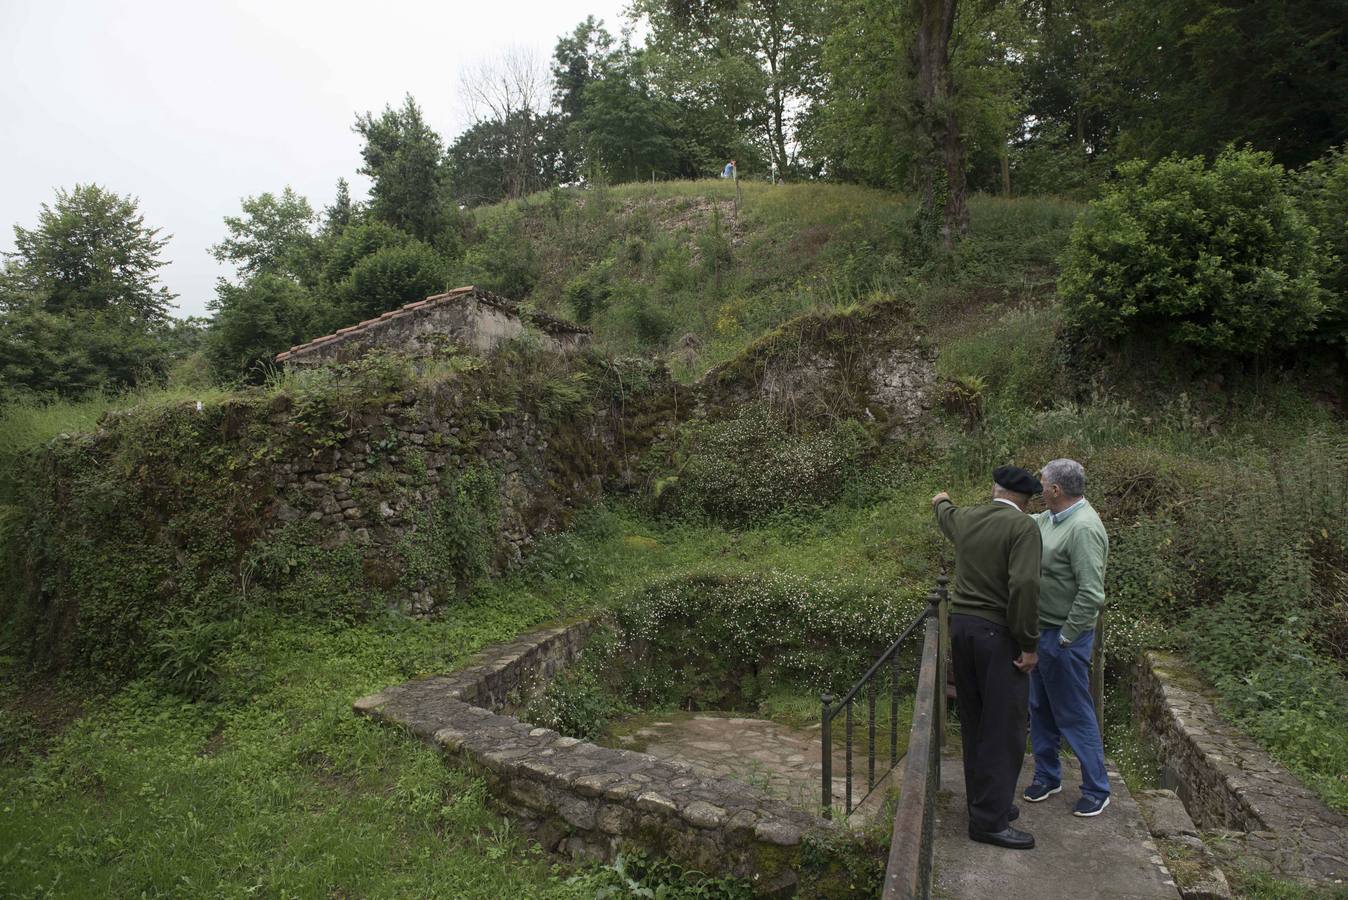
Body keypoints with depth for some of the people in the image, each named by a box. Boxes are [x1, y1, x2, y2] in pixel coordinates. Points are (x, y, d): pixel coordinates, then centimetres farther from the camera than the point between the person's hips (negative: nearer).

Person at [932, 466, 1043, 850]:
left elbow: (945, 515, 32)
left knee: (975, 725, 16)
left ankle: (984, 802, 28)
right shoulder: (1022, 527, -13)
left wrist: (940, 501, 56)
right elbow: (1024, 585, -23)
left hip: (961, 624, 7)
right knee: (1003, 729, 1)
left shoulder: (965, 518, 7)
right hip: (998, 633, -7)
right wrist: (1028, 644, -16)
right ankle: (990, 820, 5)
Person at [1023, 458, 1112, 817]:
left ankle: (1096, 790, 21)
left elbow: (1092, 595, -26)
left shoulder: (1083, 528, -23)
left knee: (1075, 714, 4)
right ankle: (1046, 776, 34)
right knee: (1040, 709, 18)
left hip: (1064, 638, -9)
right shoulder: (1047, 519, 5)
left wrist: (1066, 638, -19)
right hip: (1040, 632, 9)